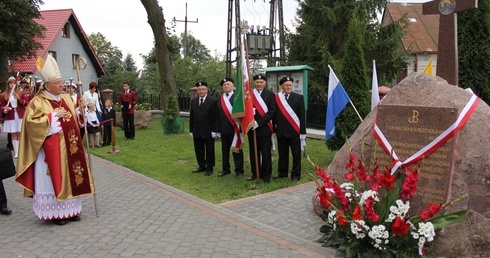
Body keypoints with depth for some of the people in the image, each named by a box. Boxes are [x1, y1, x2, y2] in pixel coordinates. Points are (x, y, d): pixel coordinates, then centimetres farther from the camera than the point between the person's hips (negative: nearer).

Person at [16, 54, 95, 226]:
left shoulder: (66, 98, 11)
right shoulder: (38, 102, -9)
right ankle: (55, 213, 9)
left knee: (70, 176, 11)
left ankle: (70, 209, 21)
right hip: (51, 148, -7)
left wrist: (80, 109, 0)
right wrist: (53, 115, -19)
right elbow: (33, 122, -18)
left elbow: (74, 119, 18)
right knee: (54, 177, -2)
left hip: (69, 146, 7)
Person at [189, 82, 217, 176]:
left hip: (208, 131, -5)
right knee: (198, 150, 11)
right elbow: (191, 117, 12)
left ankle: (209, 168, 15)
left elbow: (215, 117, -7)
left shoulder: (213, 101, -5)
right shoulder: (193, 101, 10)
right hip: (197, 131, 5)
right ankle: (202, 166, 25)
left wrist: (214, 130, -12)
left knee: (209, 150, 4)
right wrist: (191, 130, 9)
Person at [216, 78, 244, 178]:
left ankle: (239, 170, 12)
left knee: (236, 150, 4)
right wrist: (218, 129, 8)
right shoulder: (220, 99, 11)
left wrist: (240, 128, -14)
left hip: (235, 129, -5)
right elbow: (218, 115, 12)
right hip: (224, 129, 5)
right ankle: (226, 169, 25)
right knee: (225, 150, 13)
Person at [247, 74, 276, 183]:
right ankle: (255, 173, 22)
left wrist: (259, 122, -16)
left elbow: (272, 111, -8)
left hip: (265, 128, -3)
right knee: (253, 152, 10)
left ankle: (266, 175, 13)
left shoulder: (270, 94, 1)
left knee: (266, 153, 2)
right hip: (251, 128, 3)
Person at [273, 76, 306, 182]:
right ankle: (282, 172, 26)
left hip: (294, 130, -2)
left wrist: (303, 132, -5)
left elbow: (302, 116, -2)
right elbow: (274, 114, 4)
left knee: (296, 154, 5)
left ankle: (296, 174, 16)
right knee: (282, 153, 12)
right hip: (281, 131, 2)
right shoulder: (276, 97, 3)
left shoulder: (298, 97, -1)